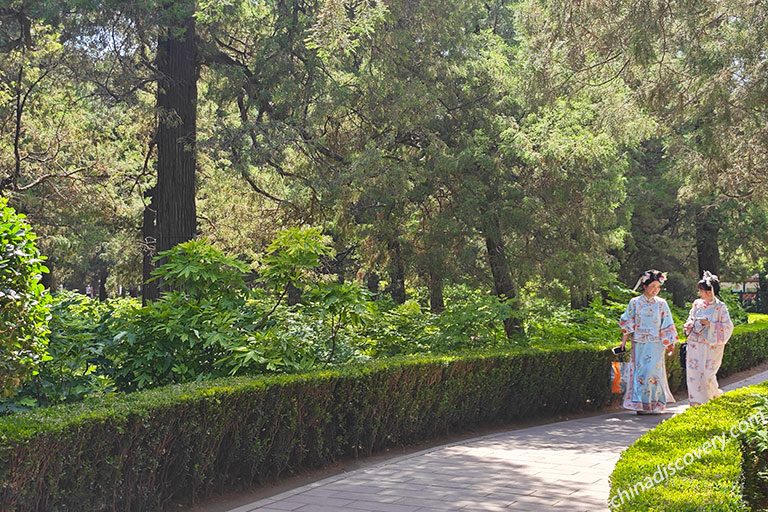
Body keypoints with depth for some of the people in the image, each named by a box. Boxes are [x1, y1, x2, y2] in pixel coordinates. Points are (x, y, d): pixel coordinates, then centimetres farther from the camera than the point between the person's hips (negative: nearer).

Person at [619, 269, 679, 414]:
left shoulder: (661, 304, 3)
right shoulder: (635, 302, 4)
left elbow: (667, 326, 6)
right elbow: (627, 324, 7)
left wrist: (670, 344, 3)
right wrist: (624, 341, 4)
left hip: (655, 344, -1)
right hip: (639, 343, 1)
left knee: (651, 371, -7)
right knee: (639, 371, 0)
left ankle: (651, 404, 2)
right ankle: (640, 404, 5)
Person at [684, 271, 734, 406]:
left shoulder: (720, 307, -6)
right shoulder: (697, 303, 7)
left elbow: (728, 327, -7)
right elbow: (691, 319, 17)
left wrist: (709, 324, -16)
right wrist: (689, 325, -6)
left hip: (712, 346, -4)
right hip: (695, 344, 4)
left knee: (707, 374, -5)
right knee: (693, 372, 0)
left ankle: (715, 396, 20)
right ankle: (696, 401, 11)